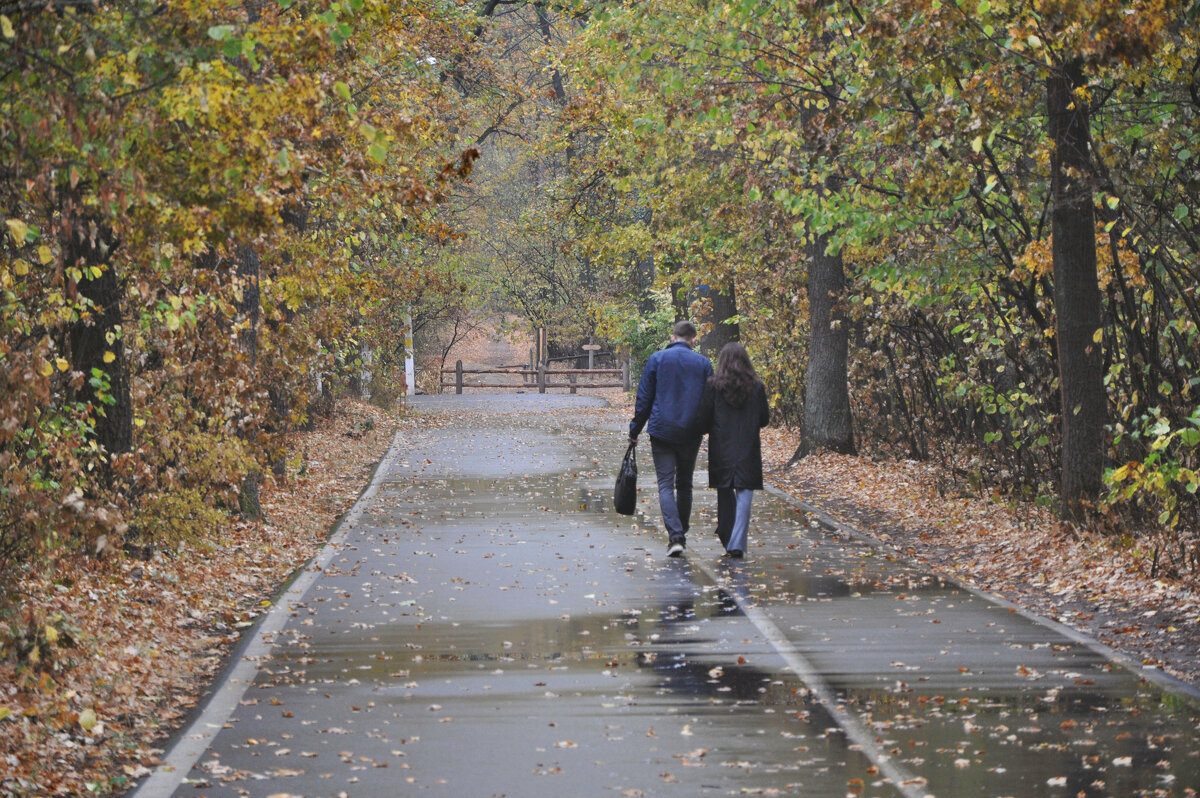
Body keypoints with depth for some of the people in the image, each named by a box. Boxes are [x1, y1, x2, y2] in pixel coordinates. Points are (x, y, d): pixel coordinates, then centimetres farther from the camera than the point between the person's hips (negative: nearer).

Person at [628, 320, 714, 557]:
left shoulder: (657, 359, -1)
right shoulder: (703, 363, 2)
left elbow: (644, 398, 1)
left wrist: (635, 430, 8)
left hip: (662, 431, -2)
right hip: (691, 435, 2)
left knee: (665, 484, -4)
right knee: (684, 484, 16)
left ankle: (675, 535, -20)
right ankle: (681, 534, 22)